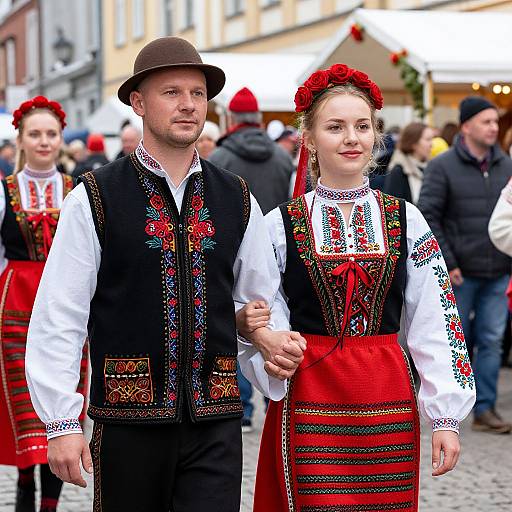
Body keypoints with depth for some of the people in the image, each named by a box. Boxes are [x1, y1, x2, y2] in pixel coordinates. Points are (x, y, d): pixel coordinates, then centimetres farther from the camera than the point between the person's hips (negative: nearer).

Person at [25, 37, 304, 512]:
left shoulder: (237, 200, 9)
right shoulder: (94, 198, -3)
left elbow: (259, 301, 18)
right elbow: (57, 318, -4)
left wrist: (271, 349, -4)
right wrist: (61, 424, -8)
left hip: (216, 424, 2)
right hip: (127, 419, -2)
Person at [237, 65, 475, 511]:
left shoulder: (405, 221, 4)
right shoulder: (280, 225, 2)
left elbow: (436, 325, 3)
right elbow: (263, 321, 9)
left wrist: (446, 417, -1)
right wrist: (248, 324, -14)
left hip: (388, 408, 1)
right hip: (309, 403, -1)